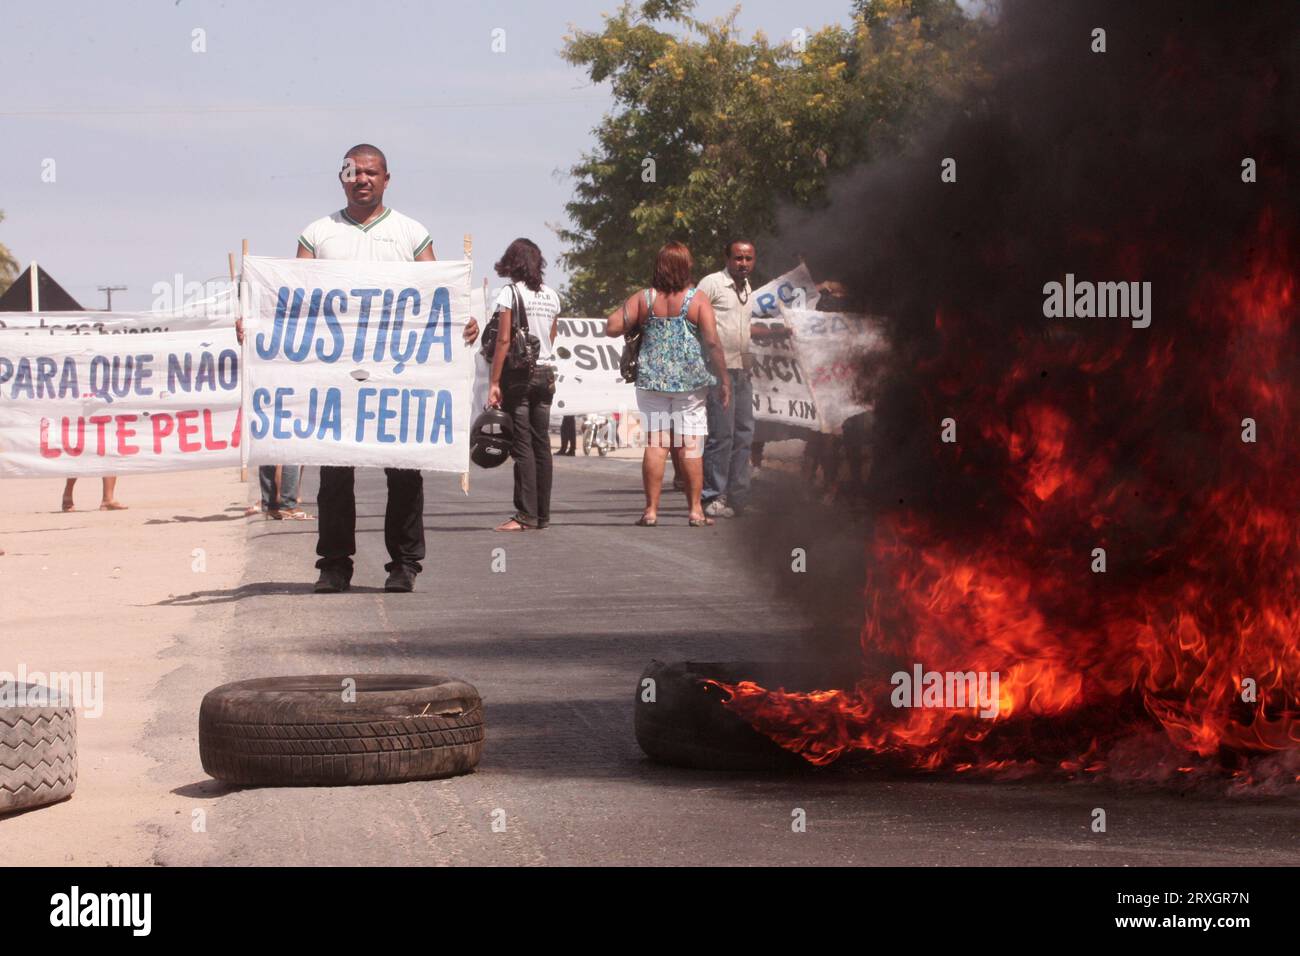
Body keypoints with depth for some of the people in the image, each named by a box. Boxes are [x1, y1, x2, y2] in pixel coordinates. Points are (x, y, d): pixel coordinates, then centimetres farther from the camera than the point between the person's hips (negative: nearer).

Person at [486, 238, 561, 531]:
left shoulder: (510, 293, -9)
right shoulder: (551, 296, 9)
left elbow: (504, 340, -12)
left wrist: (494, 382, -11)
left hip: (518, 374, -6)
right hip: (545, 374, 6)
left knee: (522, 445, -6)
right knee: (541, 444, 9)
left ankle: (526, 515, -9)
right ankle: (542, 515, 11)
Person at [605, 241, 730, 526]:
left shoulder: (643, 299, 0)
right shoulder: (698, 300, -5)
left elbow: (612, 327, -5)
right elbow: (713, 342, -10)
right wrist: (723, 380, -3)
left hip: (652, 380, 1)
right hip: (691, 382, -1)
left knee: (655, 444, 2)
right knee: (689, 446, 2)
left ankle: (651, 510, 0)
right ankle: (695, 510, 4)